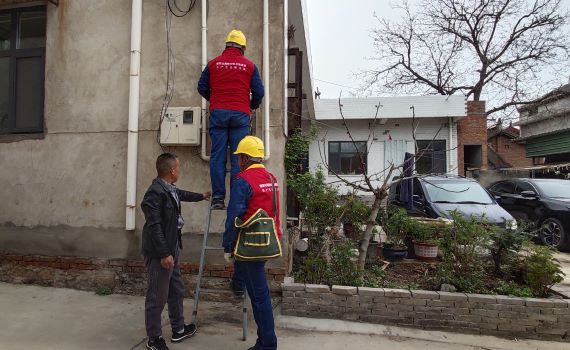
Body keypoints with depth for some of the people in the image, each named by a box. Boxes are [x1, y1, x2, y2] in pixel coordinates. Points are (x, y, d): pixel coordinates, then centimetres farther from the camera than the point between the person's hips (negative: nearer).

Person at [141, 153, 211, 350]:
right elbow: (154, 226, -23)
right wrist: (164, 254, -23)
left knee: (176, 291, 20)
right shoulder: (155, 192, -22)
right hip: (159, 253, -10)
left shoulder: (169, 189, 7)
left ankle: (178, 329, 35)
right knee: (157, 296, 3)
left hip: (172, 249, 10)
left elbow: (180, 194, 31)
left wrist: (201, 196, 47)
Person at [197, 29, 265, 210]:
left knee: (217, 156, 2)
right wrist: (252, 106, 24)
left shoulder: (213, 63, 10)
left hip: (218, 113, 1)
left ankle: (218, 198, 0)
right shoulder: (249, 65, 7)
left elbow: (202, 88, 12)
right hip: (240, 114, -1)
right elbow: (259, 92, 5)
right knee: (238, 158, 0)